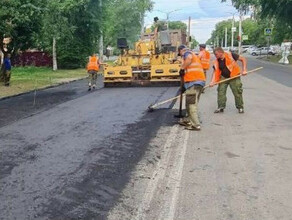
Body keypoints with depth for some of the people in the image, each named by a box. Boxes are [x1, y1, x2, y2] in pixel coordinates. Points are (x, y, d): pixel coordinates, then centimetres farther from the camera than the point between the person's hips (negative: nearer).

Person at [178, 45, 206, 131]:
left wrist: (182, 68, -14)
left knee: (191, 103, -10)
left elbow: (189, 57, -22)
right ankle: (188, 120, 29)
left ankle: (195, 125, -11)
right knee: (192, 103, 19)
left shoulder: (187, 53, 3)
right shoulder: (194, 55, 32)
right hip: (200, 81, 10)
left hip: (193, 82, -10)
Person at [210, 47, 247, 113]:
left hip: (234, 77, -4)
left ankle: (240, 107, 14)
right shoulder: (216, 62, -2)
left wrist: (244, 70, -15)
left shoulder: (230, 55, -15)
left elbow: (243, 59, -9)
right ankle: (221, 107, 11)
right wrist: (213, 81, -16)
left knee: (237, 92, -1)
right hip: (223, 77, 4)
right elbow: (215, 71, -1)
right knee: (221, 92, -1)